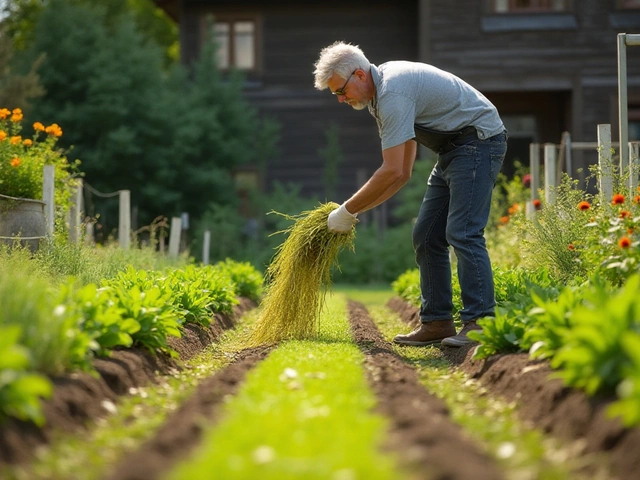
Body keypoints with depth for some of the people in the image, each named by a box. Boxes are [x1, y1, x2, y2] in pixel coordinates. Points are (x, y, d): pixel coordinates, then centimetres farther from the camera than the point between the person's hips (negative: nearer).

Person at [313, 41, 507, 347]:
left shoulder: (392, 93, -22)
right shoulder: (383, 89, 10)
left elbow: (392, 172, -26)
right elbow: (402, 173, 15)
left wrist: (347, 211, -16)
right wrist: (359, 210, 9)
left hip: (478, 141, -10)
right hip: (453, 148, 10)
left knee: (462, 233, -20)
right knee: (426, 236, 6)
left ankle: (479, 322, -22)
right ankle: (437, 322, 5)